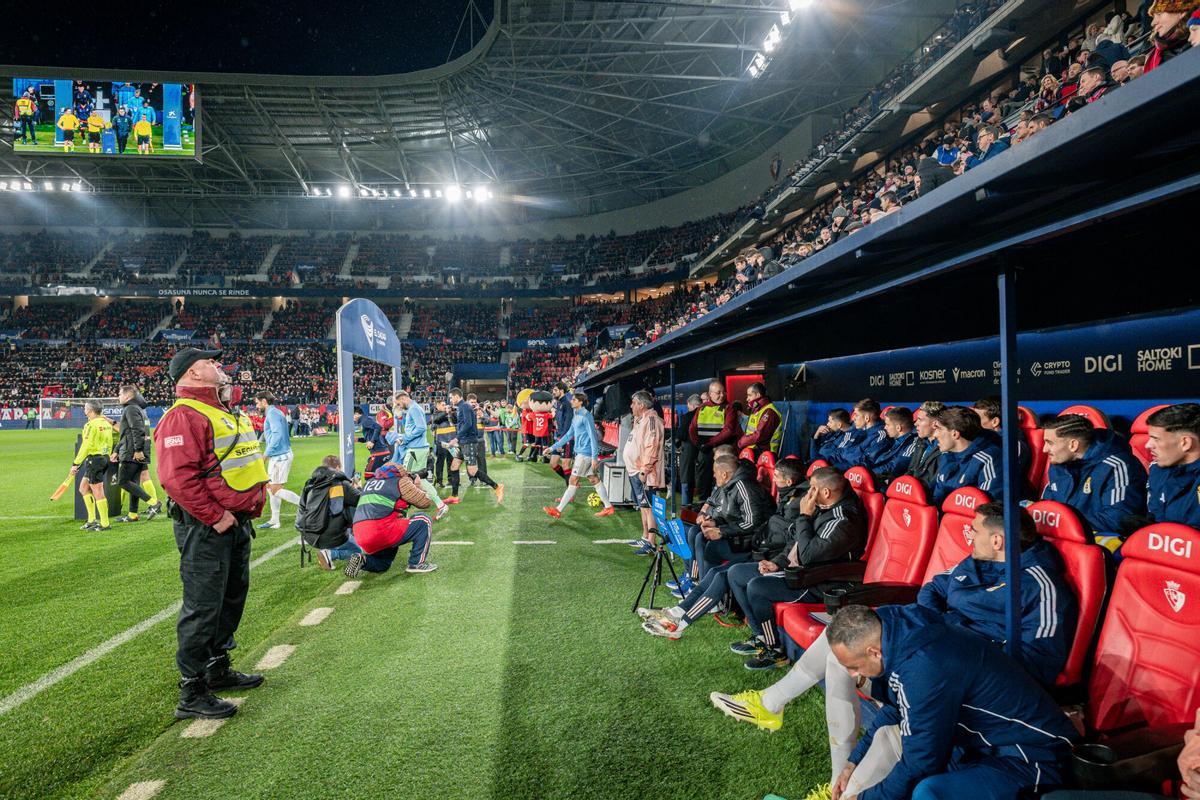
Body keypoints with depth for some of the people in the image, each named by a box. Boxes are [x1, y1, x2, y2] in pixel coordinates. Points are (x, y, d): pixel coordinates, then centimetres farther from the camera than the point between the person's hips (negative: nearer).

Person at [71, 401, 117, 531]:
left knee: (98, 492, -3)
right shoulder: (106, 422, 10)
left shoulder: (92, 425, -14)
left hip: (94, 459, -9)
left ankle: (105, 524, 2)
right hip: (104, 458, 9)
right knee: (83, 488, 19)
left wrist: (75, 464, -12)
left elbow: (86, 446, -17)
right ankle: (92, 520, 20)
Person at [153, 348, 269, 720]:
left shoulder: (227, 410, 17)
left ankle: (217, 668, 37)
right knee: (203, 607, -3)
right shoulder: (183, 415, -16)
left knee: (233, 597, 20)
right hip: (206, 527, -10)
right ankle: (192, 693, 9)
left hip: (237, 522, 10)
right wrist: (214, 517, -22)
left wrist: (253, 503, 15)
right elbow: (177, 476, -26)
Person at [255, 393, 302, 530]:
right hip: (278, 456, 10)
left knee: (275, 490, -10)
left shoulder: (272, 413, -13)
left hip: (280, 456, -10)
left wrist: (267, 453, -21)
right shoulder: (275, 413, 18)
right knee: (271, 488, 14)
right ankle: (274, 521, 19)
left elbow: (277, 434, -24)